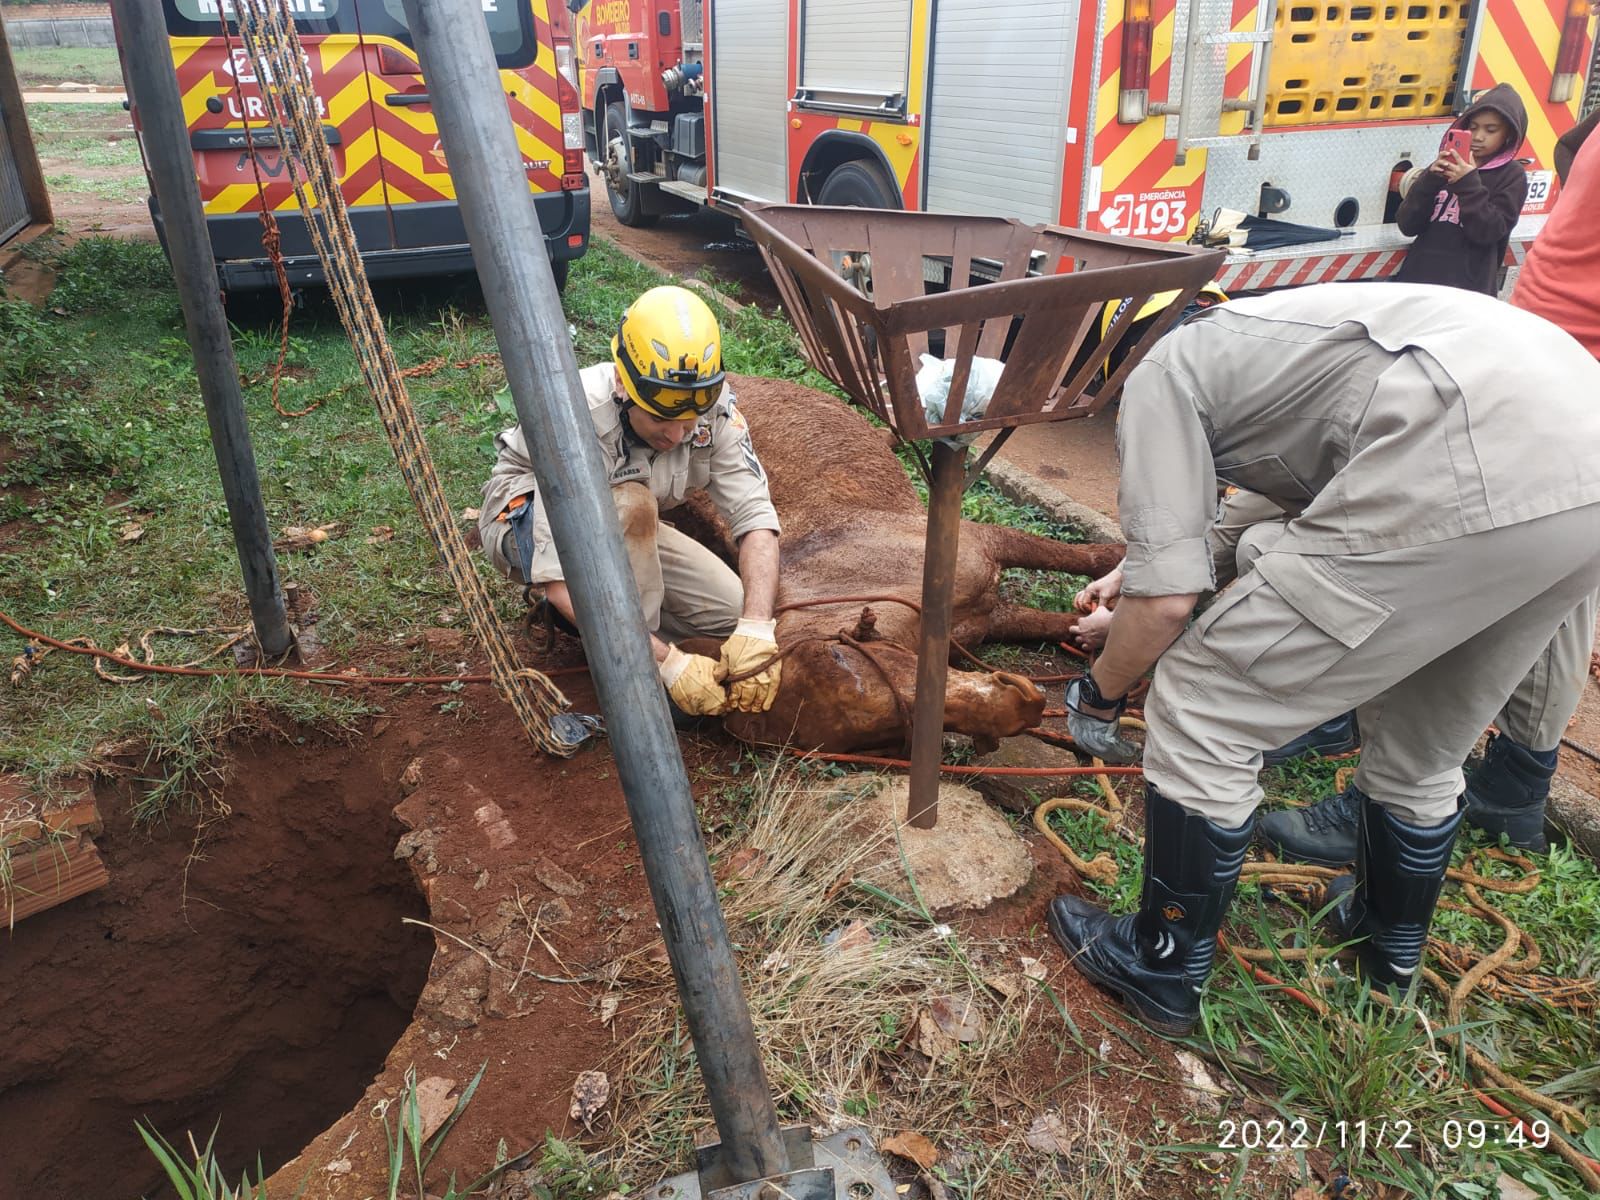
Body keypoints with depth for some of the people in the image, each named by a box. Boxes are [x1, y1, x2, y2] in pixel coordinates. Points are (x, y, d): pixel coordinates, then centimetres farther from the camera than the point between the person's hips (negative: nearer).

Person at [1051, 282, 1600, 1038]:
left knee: (1201, 711, 5)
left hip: (1474, 479, -10)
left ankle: (1162, 968, 21)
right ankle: (1391, 946, 51)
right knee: (1422, 752, 29)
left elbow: (1166, 598, 1)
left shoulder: (1161, 374, 12)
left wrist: (1098, 696, 20)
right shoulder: (1279, 340, 36)